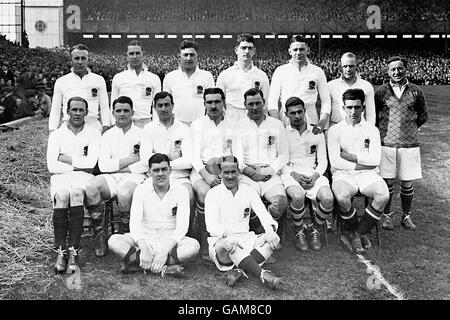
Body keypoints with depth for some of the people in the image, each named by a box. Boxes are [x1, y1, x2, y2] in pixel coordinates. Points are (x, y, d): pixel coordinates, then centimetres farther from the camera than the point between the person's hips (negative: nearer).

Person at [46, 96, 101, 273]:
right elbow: (52, 165, -1)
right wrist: (78, 164, -5)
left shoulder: (93, 134, 10)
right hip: (60, 177, 1)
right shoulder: (56, 134, 13)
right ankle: (61, 252, -31)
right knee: (62, 197, -33)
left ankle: (74, 252, -34)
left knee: (76, 194, -35)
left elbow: (90, 163, -5)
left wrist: (65, 158, -1)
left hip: (83, 177, -1)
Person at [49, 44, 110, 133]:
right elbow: (55, 110, 12)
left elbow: (104, 108, 10)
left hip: (94, 127, 0)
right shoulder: (61, 82, 9)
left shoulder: (99, 80, 9)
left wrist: (105, 130, 0)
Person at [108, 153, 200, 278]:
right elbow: (134, 222, -12)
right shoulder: (141, 190, -2)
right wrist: (143, 248, -30)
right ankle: (165, 268, -30)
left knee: (194, 245, -31)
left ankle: (136, 263, -28)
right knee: (114, 241, -25)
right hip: (145, 240, 1)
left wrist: (165, 250, -29)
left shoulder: (180, 191, -4)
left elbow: (182, 226, -13)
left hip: (171, 240, -1)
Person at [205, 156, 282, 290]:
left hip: (245, 240, 4)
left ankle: (239, 271, -34)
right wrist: (226, 235, -36)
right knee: (225, 245, -39)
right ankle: (264, 275, -45)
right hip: (221, 241, -4)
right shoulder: (213, 194, -2)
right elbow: (211, 225, -14)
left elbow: (263, 213, -2)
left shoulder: (249, 191, 9)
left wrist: (270, 230, -26)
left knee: (274, 239, -21)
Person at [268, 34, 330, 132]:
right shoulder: (280, 71, 6)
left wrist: (322, 123, -7)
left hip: (310, 123, 1)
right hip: (285, 123, 0)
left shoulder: (317, 72, 8)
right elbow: (272, 101, 3)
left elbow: (326, 101, 8)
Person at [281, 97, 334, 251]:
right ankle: (299, 232, -7)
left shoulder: (317, 132, 16)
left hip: (313, 174, 2)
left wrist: (315, 175, -7)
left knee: (328, 198, -28)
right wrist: (294, 174, -14)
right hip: (290, 174, -2)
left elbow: (323, 160, 13)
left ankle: (315, 230, 1)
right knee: (298, 196, -36)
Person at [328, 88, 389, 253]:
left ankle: (361, 231, -3)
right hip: (343, 174, -2)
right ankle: (353, 231, -3)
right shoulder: (335, 130, 5)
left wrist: (350, 156, -6)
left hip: (367, 174, 2)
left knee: (383, 196, -28)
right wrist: (363, 164, -5)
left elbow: (375, 160, -2)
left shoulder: (372, 130, 11)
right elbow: (335, 162, -7)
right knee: (342, 197, -34)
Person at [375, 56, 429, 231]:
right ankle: (387, 216, 18)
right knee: (387, 181, 4)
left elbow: (423, 115, 14)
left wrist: (409, 128, 9)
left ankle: (406, 216, 21)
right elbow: (373, 115, 9)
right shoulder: (381, 91, 0)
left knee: (407, 183, 7)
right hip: (386, 143, -1)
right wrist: (384, 131, 6)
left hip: (409, 143, 1)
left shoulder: (416, 91, 3)